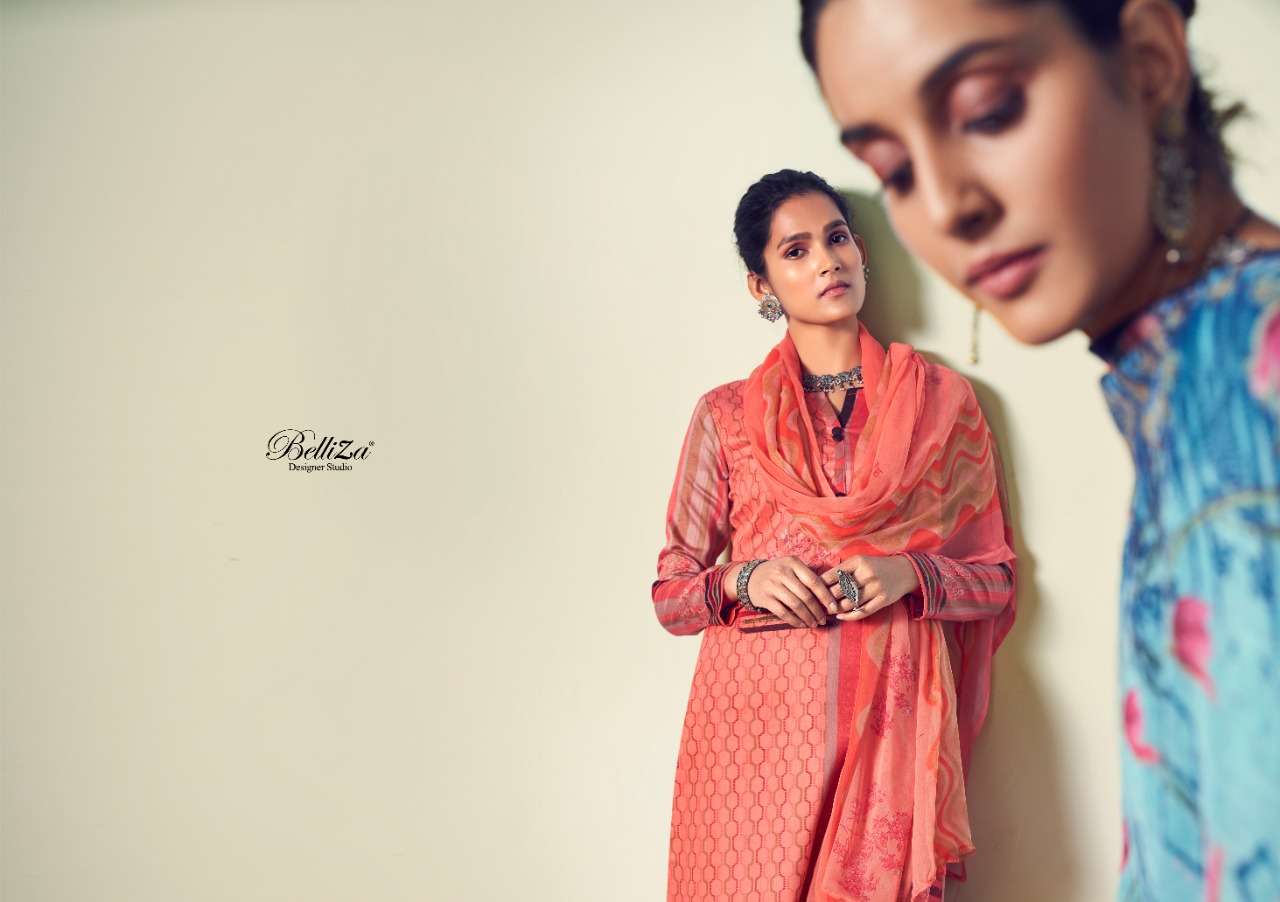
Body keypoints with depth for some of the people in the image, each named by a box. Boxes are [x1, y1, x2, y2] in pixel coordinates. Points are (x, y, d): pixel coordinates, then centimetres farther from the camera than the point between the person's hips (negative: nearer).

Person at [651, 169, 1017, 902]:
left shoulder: (942, 398, 6)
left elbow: (996, 578, 8)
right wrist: (745, 579, -13)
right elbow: (671, 594, 7)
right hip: (758, 714, 0)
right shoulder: (726, 414, 5)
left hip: (889, 716, 0)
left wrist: (911, 575, -11)